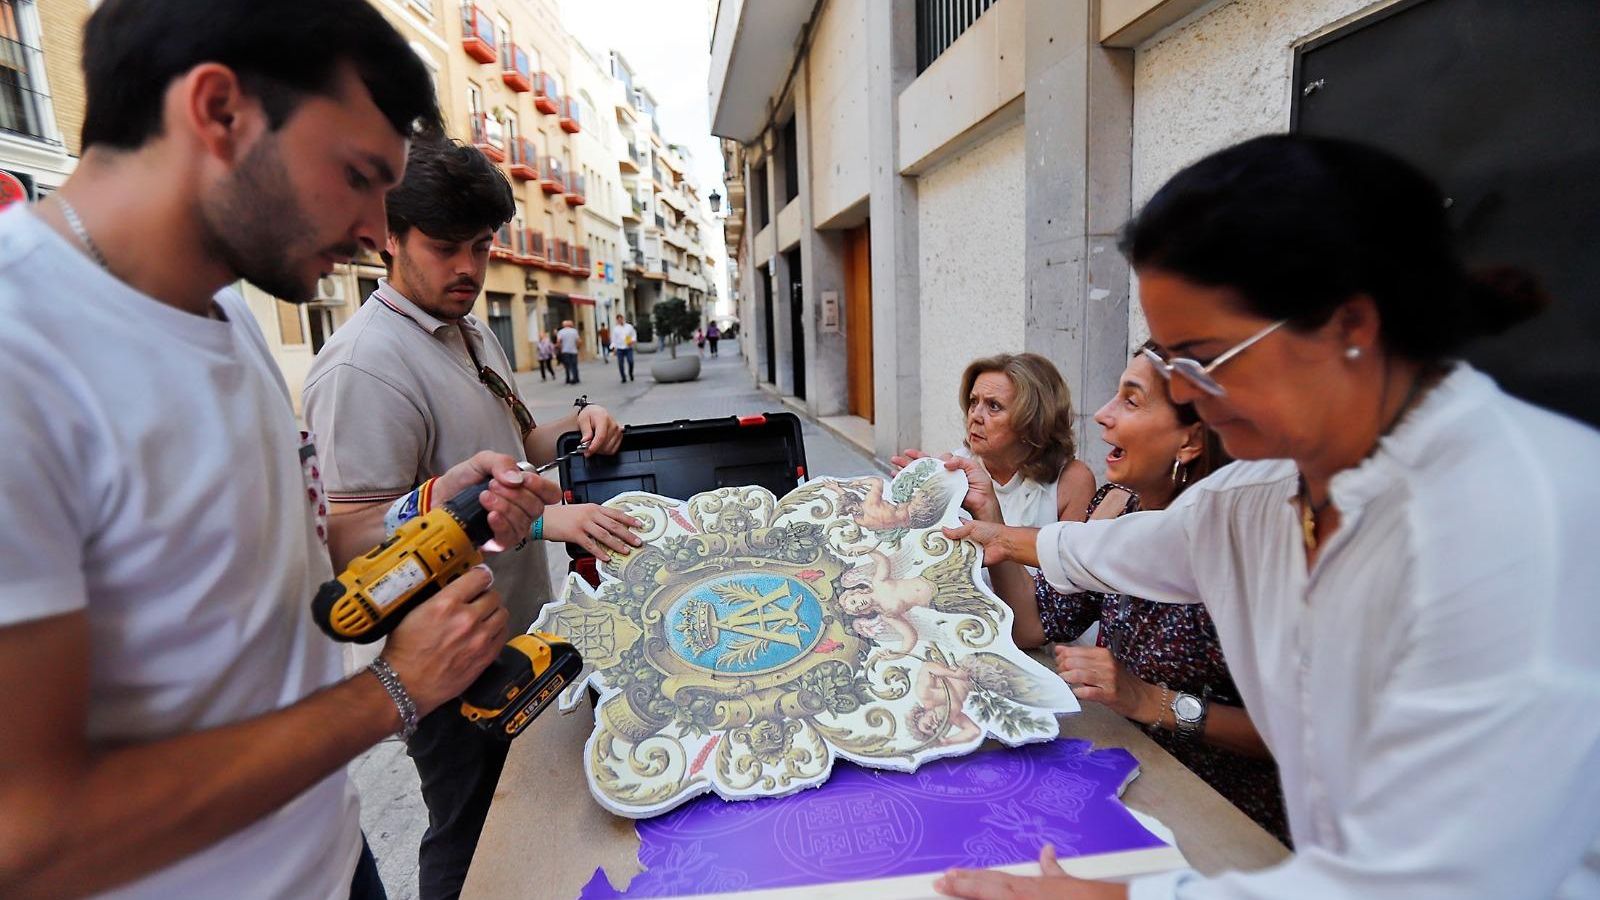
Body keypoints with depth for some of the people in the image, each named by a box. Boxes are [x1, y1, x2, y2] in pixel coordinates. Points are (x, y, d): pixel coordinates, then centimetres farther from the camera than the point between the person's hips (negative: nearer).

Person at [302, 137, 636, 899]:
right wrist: (538, 520, -31)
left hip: (522, 632, 9)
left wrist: (574, 429, -2)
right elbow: (356, 539, -27)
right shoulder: (364, 364, -22)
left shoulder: (474, 335, 8)